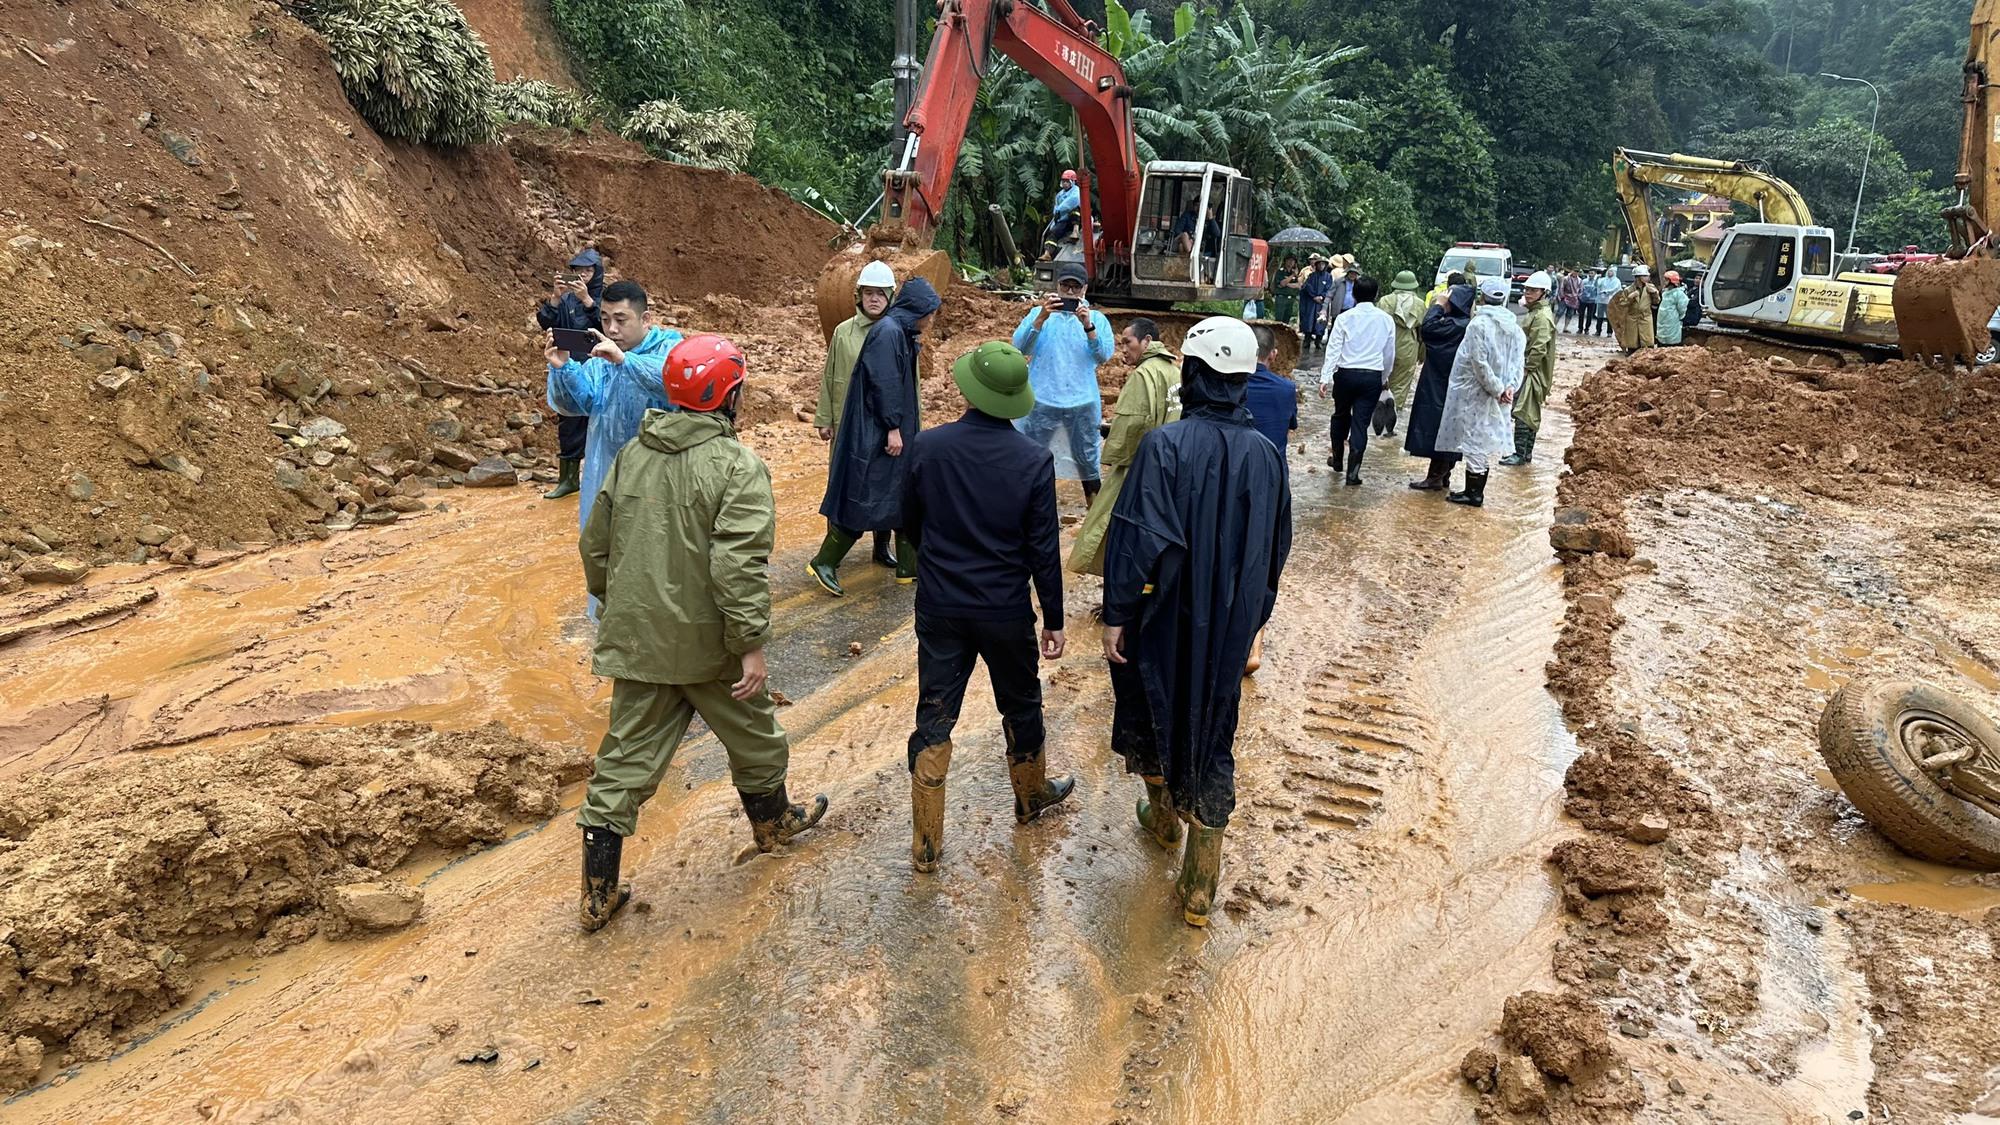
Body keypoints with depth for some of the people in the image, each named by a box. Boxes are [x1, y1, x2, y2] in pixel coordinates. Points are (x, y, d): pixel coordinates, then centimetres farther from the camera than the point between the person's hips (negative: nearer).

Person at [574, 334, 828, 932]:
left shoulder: (631, 455, 5)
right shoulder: (737, 466, -16)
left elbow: (595, 545, 11)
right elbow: (739, 567, -24)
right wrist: (753, 645, -18)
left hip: (636, 640, 5)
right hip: (706, 642, -5)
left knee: (625, 759, 11)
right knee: (753, 736, 21)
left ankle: (599, 894, 16)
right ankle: (772, 822, 44)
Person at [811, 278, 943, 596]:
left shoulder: (902, 333, 13)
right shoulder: (888, 331, -17)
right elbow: (884, 382, -22)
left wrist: (914, 345, 19)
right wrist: (892, 427, -22)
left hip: (897, 430, 10)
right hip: (875, 432, -10)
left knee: (908, 496, 13)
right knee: (864, 497, -5)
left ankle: (909, 566, 21)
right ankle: (824, 563, 5)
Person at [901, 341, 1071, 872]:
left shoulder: (927, 447, -10)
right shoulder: (1034, 460, -14)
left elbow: (910, 524, 3)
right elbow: (1044, 549, -11)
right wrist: (1054, 619, 0)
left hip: (939, 609, 1)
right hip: (1007, 613, -1)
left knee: (934, 718, 9)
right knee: (1021, 707, 22)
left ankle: (926, 844, 14)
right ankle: (1031, 797, 44)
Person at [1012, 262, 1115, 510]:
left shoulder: (1097, 319, 5)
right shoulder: (1039, 313, 4)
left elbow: (1104, 355, -9)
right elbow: (1020, 347, -10)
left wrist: (1088, 326, -24)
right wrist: (1042, 318, -24)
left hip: (1083, 403, 1)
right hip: (1042, 401, -1)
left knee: (1088, 461, 11)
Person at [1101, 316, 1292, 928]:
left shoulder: (1166, 445, -18)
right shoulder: (1266, 454, -1)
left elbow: (1137, 538, -21)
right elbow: (1277, 549, 9)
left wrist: (1116, 615, -12)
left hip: (1165, 621, -3)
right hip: (1232, 628, 4)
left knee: (1149, 711, 23)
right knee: (1213, 737, 11)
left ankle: (1161, 813, 46)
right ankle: (1200, 885, 12)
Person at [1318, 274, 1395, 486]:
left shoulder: (1344, 318, -3)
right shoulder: (1386, 320, 2)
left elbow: (1333, 349, -7)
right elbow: (1390, 353, 10)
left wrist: (1325, 378, -9)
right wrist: (1384, 377, 23)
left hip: (1346, 374, 0)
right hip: (1372, 376, 0)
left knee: (1341, 415, 20)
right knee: (1361, 423, 0)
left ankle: (1337, 459, 34)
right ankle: (1353, 471, -4)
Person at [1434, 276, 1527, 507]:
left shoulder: (1479, 324, -17)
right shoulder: (1515, 328, 6)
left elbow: (1480, 364, -20)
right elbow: (1518, 363, 2)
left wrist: (1497, 389, -13)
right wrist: (1511, 387, -6)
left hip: (1473, 393, -7)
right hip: (1496, 399, 7)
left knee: (1474, 444, 0)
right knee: (1482, 445, 15)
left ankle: (1473, 493, 6)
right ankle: (1476, 491, 22)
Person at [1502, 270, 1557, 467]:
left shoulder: (1542, 317, -17)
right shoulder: (1535, 312, 16)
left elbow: (1538, 349, -23)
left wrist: (1525, 369, -19)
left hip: (1531, 374, -11)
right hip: (1527, 371, 11)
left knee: (1523, 413, -10)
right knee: (1530, 414, 14)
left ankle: (1520, 454, -8)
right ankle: (1527, 452, 21)